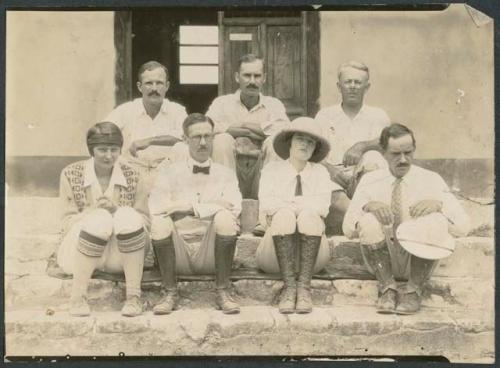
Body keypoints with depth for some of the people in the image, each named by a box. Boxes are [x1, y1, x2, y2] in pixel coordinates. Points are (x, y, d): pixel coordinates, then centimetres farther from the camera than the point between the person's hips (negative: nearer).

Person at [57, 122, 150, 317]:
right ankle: (77, 296, -24)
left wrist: (116, 210, -17)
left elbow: (144, 223, 1)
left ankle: (134, 296, -27)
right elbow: (68, 222, -1)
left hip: (121, 255, 1)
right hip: (79, 253, -1)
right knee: (100, 219, -32)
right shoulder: (71, 174, 2)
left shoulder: (132, 177, 4)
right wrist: (94, 212, -20)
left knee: (128, 215, -29)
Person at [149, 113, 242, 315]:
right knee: (159, 221, -27)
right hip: (179, 252, 0)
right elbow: (156, 207, -5)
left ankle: (222, 292, -16)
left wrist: (191, 207, -8)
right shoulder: (169, 172, 13)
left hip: (210, 252, 0)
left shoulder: (225, 174, 14)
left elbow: (234, 207, -5)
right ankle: (170, 293, -14)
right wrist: (212, 206, -6)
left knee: (225, 217, -28)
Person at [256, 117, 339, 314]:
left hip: (312, 248, 1)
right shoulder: (272, 169, 15)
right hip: (275, 249, 0)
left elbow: (322, 205, -4)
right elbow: (267, 203, -3)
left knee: (309, 216, -30)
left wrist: (284, 205, -8)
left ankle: (304, 286, -36)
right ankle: (289, 285, -37)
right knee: (284, 215, -31)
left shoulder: (320, 172, 16)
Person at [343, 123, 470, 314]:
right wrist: (367, 206, -24)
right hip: (382, 258, 0)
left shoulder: (431, 180, 3)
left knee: (436, 222, -28)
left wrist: (439, 204, -24)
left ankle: (413, 290, -16)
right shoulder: (370, 181, 4)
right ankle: (387, 289, -14)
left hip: (418, 259, 0)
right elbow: (347, 228, -4)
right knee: (369, 221, -28)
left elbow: (463, 227, -5)